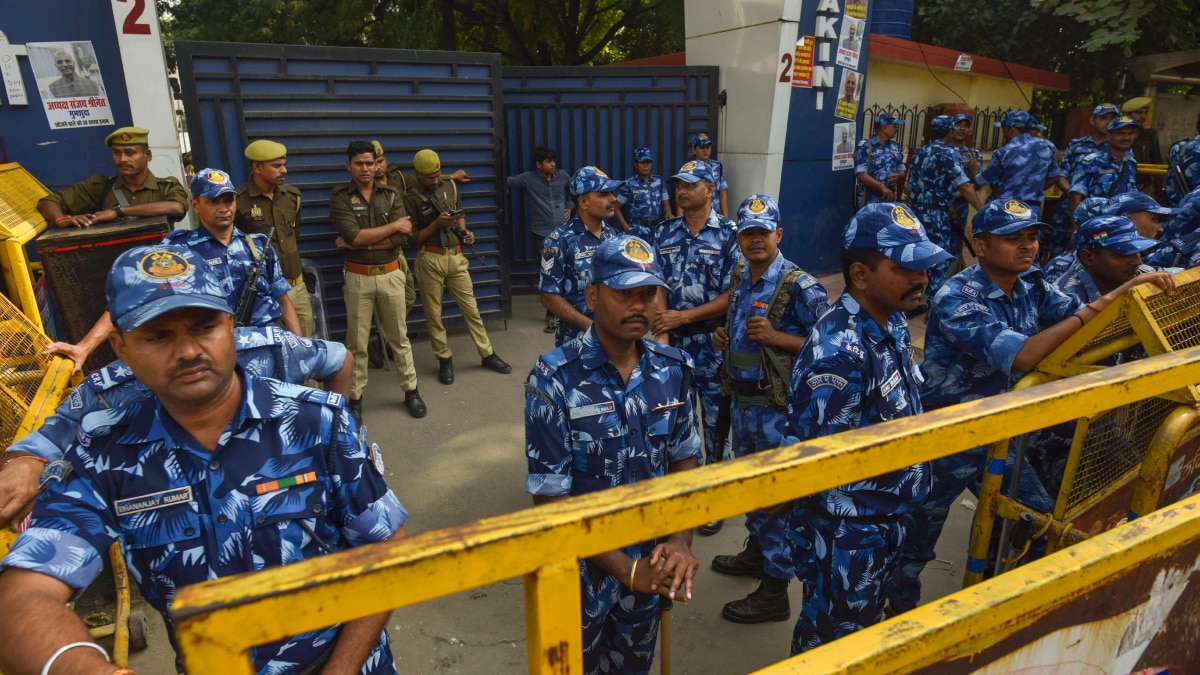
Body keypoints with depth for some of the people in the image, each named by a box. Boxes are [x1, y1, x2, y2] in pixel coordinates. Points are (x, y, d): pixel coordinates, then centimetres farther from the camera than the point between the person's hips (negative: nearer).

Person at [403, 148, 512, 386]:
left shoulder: (450, 185, 8)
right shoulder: (411, 197, -7)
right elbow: (413, 237, -7)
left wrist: (465, 232, -1)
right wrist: (437, 224, -18)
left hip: (456, 257, 4)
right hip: (430, 260, -3)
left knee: (471, 308, 9)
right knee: (433, 314, 6)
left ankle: (487, 354, 19)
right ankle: (445, 359, 21)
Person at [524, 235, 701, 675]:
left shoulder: (673, 369, -7)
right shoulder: (554, 379, -21)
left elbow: (684, 459, 3)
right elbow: (550, 497, -20)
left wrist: (680, 541, -11)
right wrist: (626, 569, -20)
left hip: (647, 561, 4)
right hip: (580, 565, -4)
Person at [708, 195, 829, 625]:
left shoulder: (800, 286, -16)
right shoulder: (739, 277, 8)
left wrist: (776, 337, -26)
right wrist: (722, 337, 2)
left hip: (777, 404, -8)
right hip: (740, 398, 8)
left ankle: (775, 591, 14)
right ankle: (757, 551, 44)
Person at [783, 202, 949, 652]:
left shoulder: (894, 324, -1)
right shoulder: (838, 352, -31)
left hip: (888, 518, 8)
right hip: (845, 531, -8)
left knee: (864, 624, 29)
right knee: (831, 643, 14)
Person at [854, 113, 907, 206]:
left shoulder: (895, 146, 13)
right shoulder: (864, 146, -8)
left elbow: (902, 170, 18)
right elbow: (860, 174, -16)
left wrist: (898, 176, -7)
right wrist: (881, 186, -24)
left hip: (890, 199, 6)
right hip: (869, 201, -6)